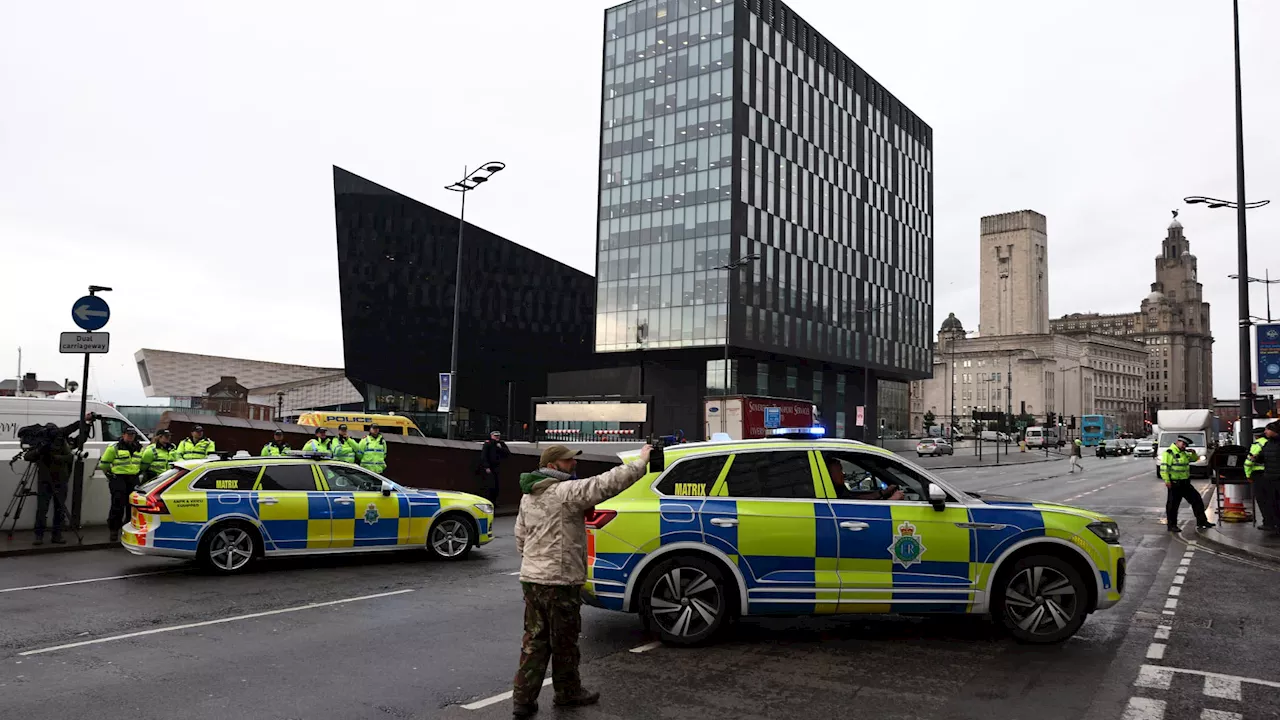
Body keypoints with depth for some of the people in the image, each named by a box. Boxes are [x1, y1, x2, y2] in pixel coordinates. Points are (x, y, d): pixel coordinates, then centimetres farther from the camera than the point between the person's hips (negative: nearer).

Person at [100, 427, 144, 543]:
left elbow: (143, 463, 26)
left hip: (133, 479, 5)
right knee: (118, 505, -9)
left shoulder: (139, 448, 11)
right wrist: (109, 474, 4)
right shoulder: (114, 448, -6)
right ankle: (114, 530, 0)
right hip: (118, 478, -5)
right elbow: (104, 463, 0)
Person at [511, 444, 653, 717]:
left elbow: (520, 537, 17)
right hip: (560, 582, -8)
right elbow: (606, 483, -23)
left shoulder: (529, 496, 12)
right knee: (564, 642, 10)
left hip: (531, 578, 8)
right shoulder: (566, 491, -16)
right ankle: (568, 692, 26)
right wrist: (641, 461, -16)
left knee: (534, 640, 13)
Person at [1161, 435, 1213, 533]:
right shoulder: (1169, 453, -13)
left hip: (1185, 483, 8)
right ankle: (1172, 525, 8)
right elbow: (1164, 468, -19)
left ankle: (1201, 521, 22)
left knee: (1197, 500, 11)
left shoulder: (1184, 453, 14)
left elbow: (1194, 459, 31)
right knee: (1172, 505, -1)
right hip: (1174, 484, -8)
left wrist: (1193, 454, 8)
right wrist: (1167, 481, -26)